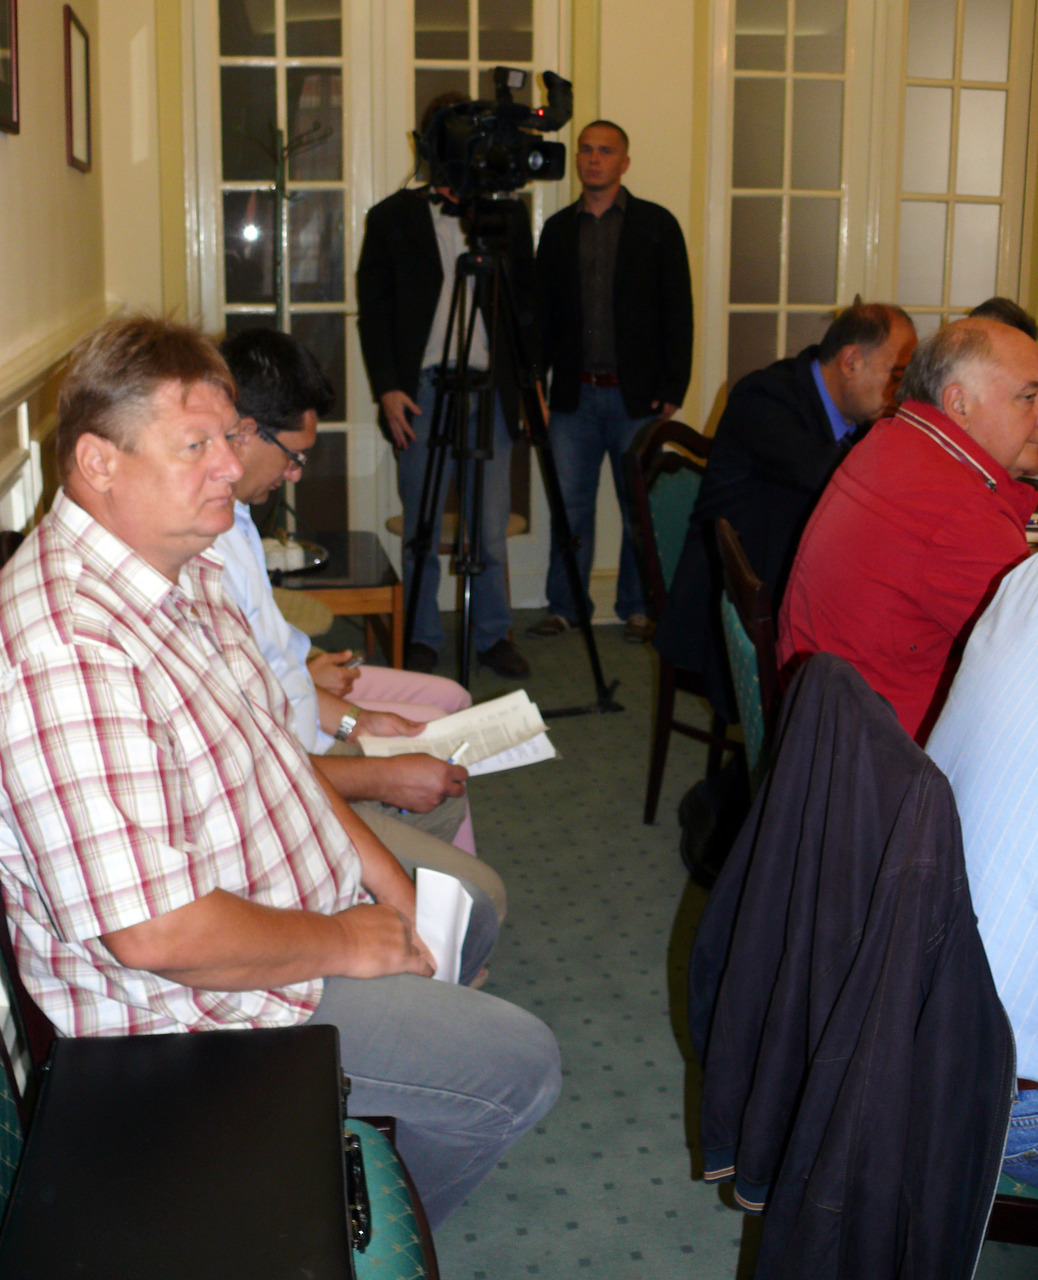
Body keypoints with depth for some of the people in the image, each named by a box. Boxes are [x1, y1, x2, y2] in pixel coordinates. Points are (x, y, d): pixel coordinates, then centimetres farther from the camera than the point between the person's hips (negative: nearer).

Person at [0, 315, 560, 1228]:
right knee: (520, 1068, -6)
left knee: (468, 909, 27)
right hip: (194, 995, -10)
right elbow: (158, 933, -36)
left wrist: (385, 878, 4)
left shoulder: (181, 565, -1)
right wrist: (340, 942, -21)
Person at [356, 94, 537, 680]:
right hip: (422, 389, -1)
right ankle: (423, 640, 14)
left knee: (492, 527, 3)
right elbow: (373, 310, 4)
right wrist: (387, 388, -5)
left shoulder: (509, 214, 11)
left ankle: (494, 634, 16)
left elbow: (528, 299, 15)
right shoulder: (394, 215, 6)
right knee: (421, 528, 3)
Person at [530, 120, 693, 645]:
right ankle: (564, 607, 15)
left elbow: (677, 312, 0)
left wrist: (672, 389, -7)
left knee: (640, 510, 5)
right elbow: (543, 311, 14)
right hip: (574, 394, 3)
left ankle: (638, 610, 17)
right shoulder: (558, 228, 11)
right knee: (569, 505, 4)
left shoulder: (656, 224, 2)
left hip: (636, 394, -2)